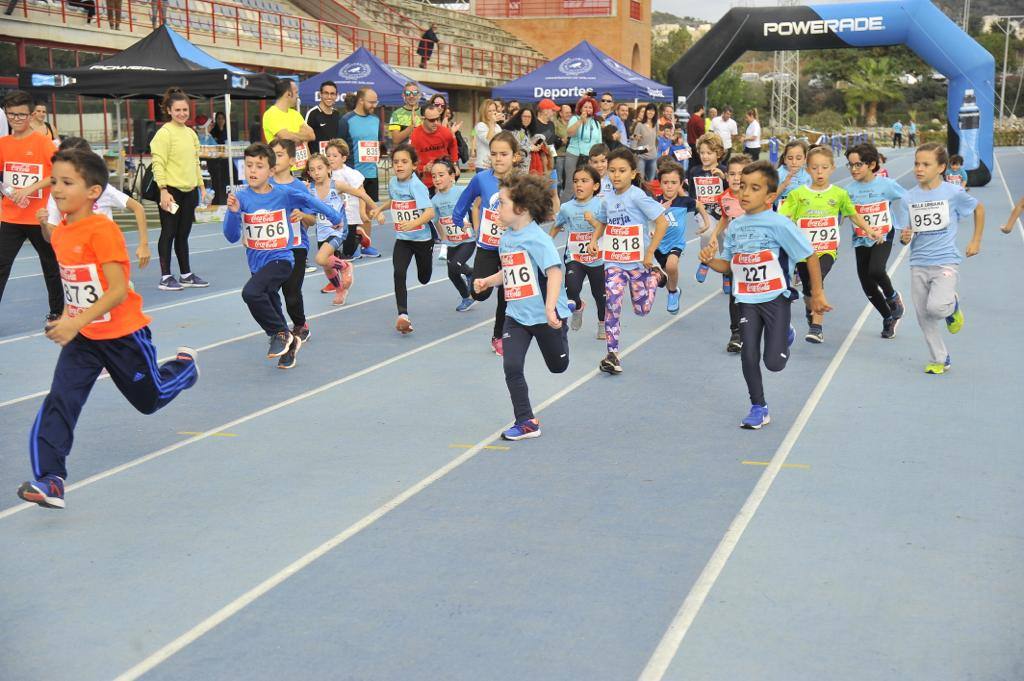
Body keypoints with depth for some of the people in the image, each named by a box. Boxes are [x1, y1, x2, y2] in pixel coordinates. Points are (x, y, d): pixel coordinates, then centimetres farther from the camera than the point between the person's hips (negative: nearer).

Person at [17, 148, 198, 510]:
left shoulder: (103, 230, -24)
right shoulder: (59, 233, 1)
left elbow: (118, 290, -29)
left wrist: (76, 323, -35)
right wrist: (65, 319, 8)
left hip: (123, 333, -6)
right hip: (82, 337, 6)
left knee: (150, 398, 16)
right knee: (59, 402, -12)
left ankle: (184, 364, 46)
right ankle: (49, 481, -15)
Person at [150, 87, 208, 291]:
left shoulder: (191, 133, 13)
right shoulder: (164, 133, -9)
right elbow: (158, 164, -14)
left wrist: (201, 185, 16)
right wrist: (163, 190, -19)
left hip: (189, 191, 7)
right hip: (171, 191, -7)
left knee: (183, 234, 13)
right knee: (168, 234, -1)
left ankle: (186, 275, 20)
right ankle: (165, 277, 5)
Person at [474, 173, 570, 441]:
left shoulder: (536, 238, -19)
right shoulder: (506, 238, 5)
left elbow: (554, 272, -26)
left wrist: (550, 308, -34)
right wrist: (487, 281, 6)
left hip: (545, 316, -6)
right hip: (517, 316, 6)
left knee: (558, 366, 15)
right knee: (511, 367, -7)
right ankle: (526, 422, 4)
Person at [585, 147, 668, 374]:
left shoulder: (637, 196, -14)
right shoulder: (608, 199, 3)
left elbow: (662, 222, -16)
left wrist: (650, 253, -16)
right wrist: (594, 240, 4)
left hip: (638, 261, -3)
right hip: (613, 261, 3)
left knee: (642, 309, 9)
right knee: (611, 304, -14)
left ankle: (655, 276, 38)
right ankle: (612, 355, -9)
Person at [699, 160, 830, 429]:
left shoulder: (779, 224, -14)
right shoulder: (735, 226, 3)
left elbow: (810, 256, -8)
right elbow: (727, 265, 12)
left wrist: (817, 294, -4)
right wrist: (710, 260, -10)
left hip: (776, 298, -4)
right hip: (747, 301, 4)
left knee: (774, 363, -5)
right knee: (749, 356, -2)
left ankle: (785, 335, 30)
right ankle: (759, 409, 16)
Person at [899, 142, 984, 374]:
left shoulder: (953, 193, -7)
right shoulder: (909, 197, 2)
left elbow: (979, 209, 11)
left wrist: (976, 241, 11)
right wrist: (905, 237, -13)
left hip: (946, 262, -4)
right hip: (918, 265, 4)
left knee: (936, 307, -25)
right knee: (924, 317, 7)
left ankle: (952, 306, 12)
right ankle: (939, 360, 25)